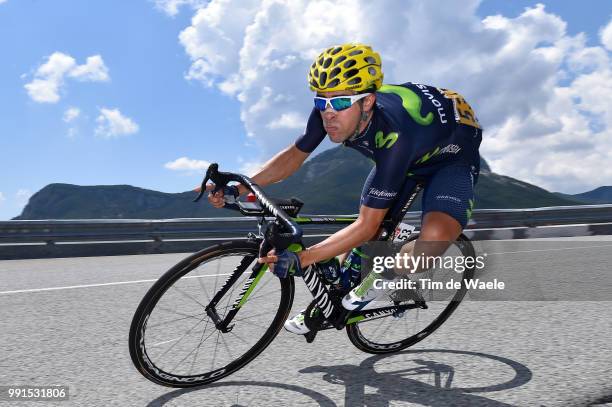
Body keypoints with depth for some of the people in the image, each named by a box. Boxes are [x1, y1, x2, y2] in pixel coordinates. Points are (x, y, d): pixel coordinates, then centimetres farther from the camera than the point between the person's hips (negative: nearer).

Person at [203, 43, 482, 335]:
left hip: (452, 154, -5)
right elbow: (295, 154, -10)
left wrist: (299, 259, -43)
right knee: (366, 240, -1)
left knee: (435, 236, -33)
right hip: (399, 153, 6)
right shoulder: (329, 110, -27)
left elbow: (366, 226, -38)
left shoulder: (394, 137, -44)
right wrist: (239, 187, -22)